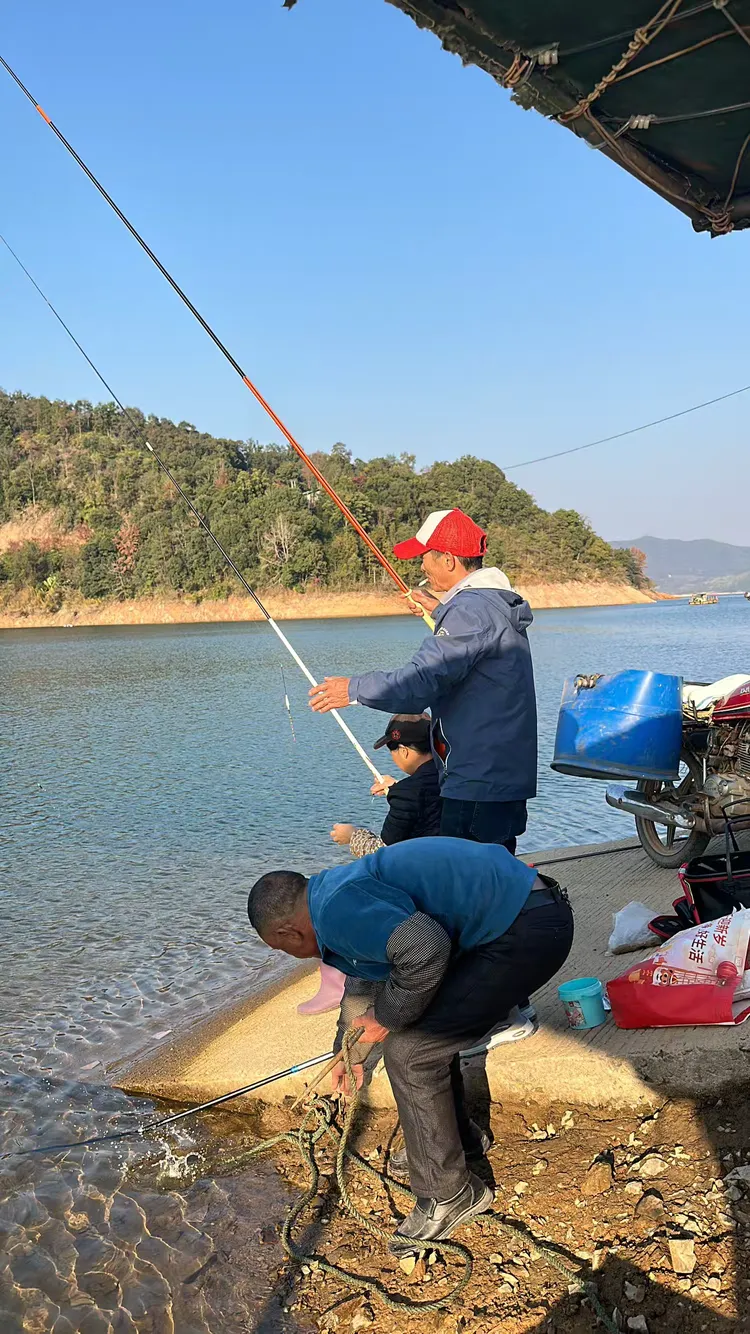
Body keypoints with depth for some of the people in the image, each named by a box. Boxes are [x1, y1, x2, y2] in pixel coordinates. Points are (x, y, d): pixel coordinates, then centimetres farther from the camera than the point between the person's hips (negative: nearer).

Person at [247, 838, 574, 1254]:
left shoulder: (339, 909, -17)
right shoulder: (342, 891, 16)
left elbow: (425, 950, -31)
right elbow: (361, 984, 33)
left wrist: (387, 1018, -11)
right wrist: (351, 1055, 48)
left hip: (528, 931, -11)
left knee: (409, 1050, -5)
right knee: (424, 1026, 22)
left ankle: (448, 1196, 12)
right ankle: (459, 1138, 40)